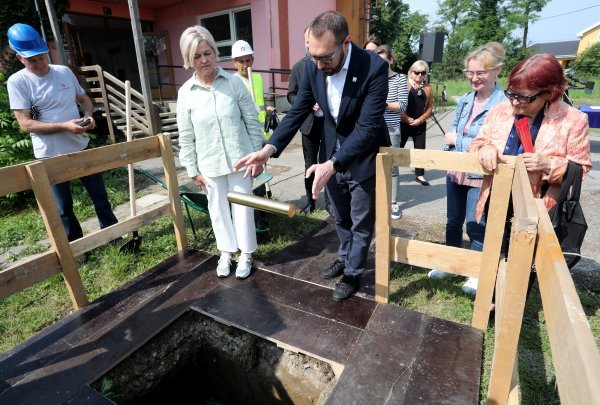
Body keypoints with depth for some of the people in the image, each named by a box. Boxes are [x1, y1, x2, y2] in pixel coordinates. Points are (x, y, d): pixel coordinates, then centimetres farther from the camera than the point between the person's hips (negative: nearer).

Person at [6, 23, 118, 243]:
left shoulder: (64, 71, 4)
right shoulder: (17, 82, -8)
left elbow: (84, 98, 16)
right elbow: (25, 124, -13)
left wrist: (88, 115, -7)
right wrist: (65, 126, -24)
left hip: (81, 147, 4)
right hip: (51, 156, -3)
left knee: (100, 195, 12)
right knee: (63, 208, 9)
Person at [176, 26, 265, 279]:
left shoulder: (234, 82, -6)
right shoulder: (185, 93, -2)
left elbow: (252, 121, -1)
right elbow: (186, 136, 3)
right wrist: (192, 169, 3)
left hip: (240, 159, -1)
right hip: (209, 164, 2)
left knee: (242, 206, 9)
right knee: (218, 208, 14)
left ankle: (246, 253, 29)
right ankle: (226, 252, 36)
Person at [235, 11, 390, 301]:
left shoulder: (375, 68, -26)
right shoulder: (313, 67, -11)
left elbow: (367, 127, -30)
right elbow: (297, 112, -7)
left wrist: (333, 164, -41)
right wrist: (270, 148, -22)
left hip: (363, 158, -4)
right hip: (331, 154, 5)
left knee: (361, 222, 13)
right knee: (340, 218, 22)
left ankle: (353, 273, 35)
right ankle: (345, 258, 48)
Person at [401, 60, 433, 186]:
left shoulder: (428, 88, 6)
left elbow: (430, 107, 7)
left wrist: (420, 120, -6)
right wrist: (407, 119, -14)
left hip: (420, 124, 4)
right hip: (403, 123, -4)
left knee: (420, 149, 7)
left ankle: (419, 175, 18)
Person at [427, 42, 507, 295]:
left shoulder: (504, 104, -15)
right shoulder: (464, 100, 6)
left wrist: (458, 140, -13)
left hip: (482, 177, -6)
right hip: (456, 172, 6)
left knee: (476, 226, 5)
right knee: (453, 222, 17)